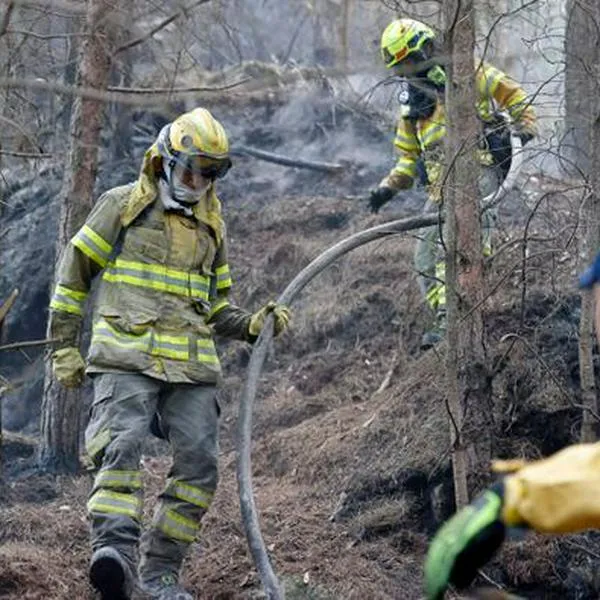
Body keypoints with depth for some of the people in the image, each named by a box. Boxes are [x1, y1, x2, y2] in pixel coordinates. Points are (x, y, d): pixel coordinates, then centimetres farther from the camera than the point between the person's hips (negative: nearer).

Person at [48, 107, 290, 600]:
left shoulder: (211, 226, 22)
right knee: (122, 445, -24)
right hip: (125, 358, -5)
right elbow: (74, 274, 9)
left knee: (200, 463, -5)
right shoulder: (123, 206, 7)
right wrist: (65, 347, 4)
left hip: (191, 365, 5)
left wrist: (253, 325, 8)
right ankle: (115, 550, -36)